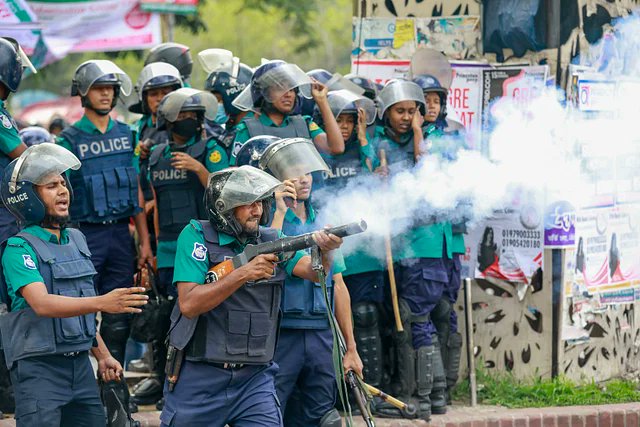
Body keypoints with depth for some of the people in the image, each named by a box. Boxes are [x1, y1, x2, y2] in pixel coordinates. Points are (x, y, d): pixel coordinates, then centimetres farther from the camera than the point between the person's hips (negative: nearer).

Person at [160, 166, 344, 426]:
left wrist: (325, 250, -30)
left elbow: (313, 271, -8)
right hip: (199, 378, -2)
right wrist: (243, 274, -25)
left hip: (254, 378, 3)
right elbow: (188, 304, -17)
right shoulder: (196, 236, -6)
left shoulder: (271, 240, 6)